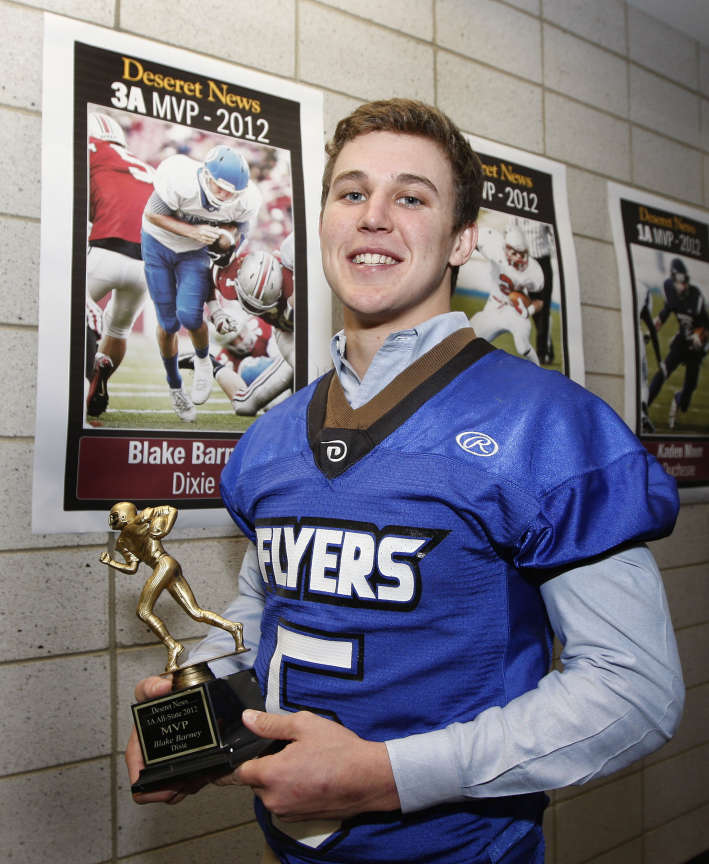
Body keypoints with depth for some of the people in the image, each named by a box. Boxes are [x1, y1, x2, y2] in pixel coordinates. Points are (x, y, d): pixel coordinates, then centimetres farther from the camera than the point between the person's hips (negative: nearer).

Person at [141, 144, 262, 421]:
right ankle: (174, 386, 27)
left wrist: (228, 239, -29)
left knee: (189, 316, -21)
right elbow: (153, 214, -19)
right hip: (158, 244, -1)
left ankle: (203, 360, 15)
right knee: (168, 324, 2)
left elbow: (238, 230, -5)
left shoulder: (247, 200, -24)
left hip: (195, 252, 1)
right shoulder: (180, 180, -34)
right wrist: (193, 231, -32)